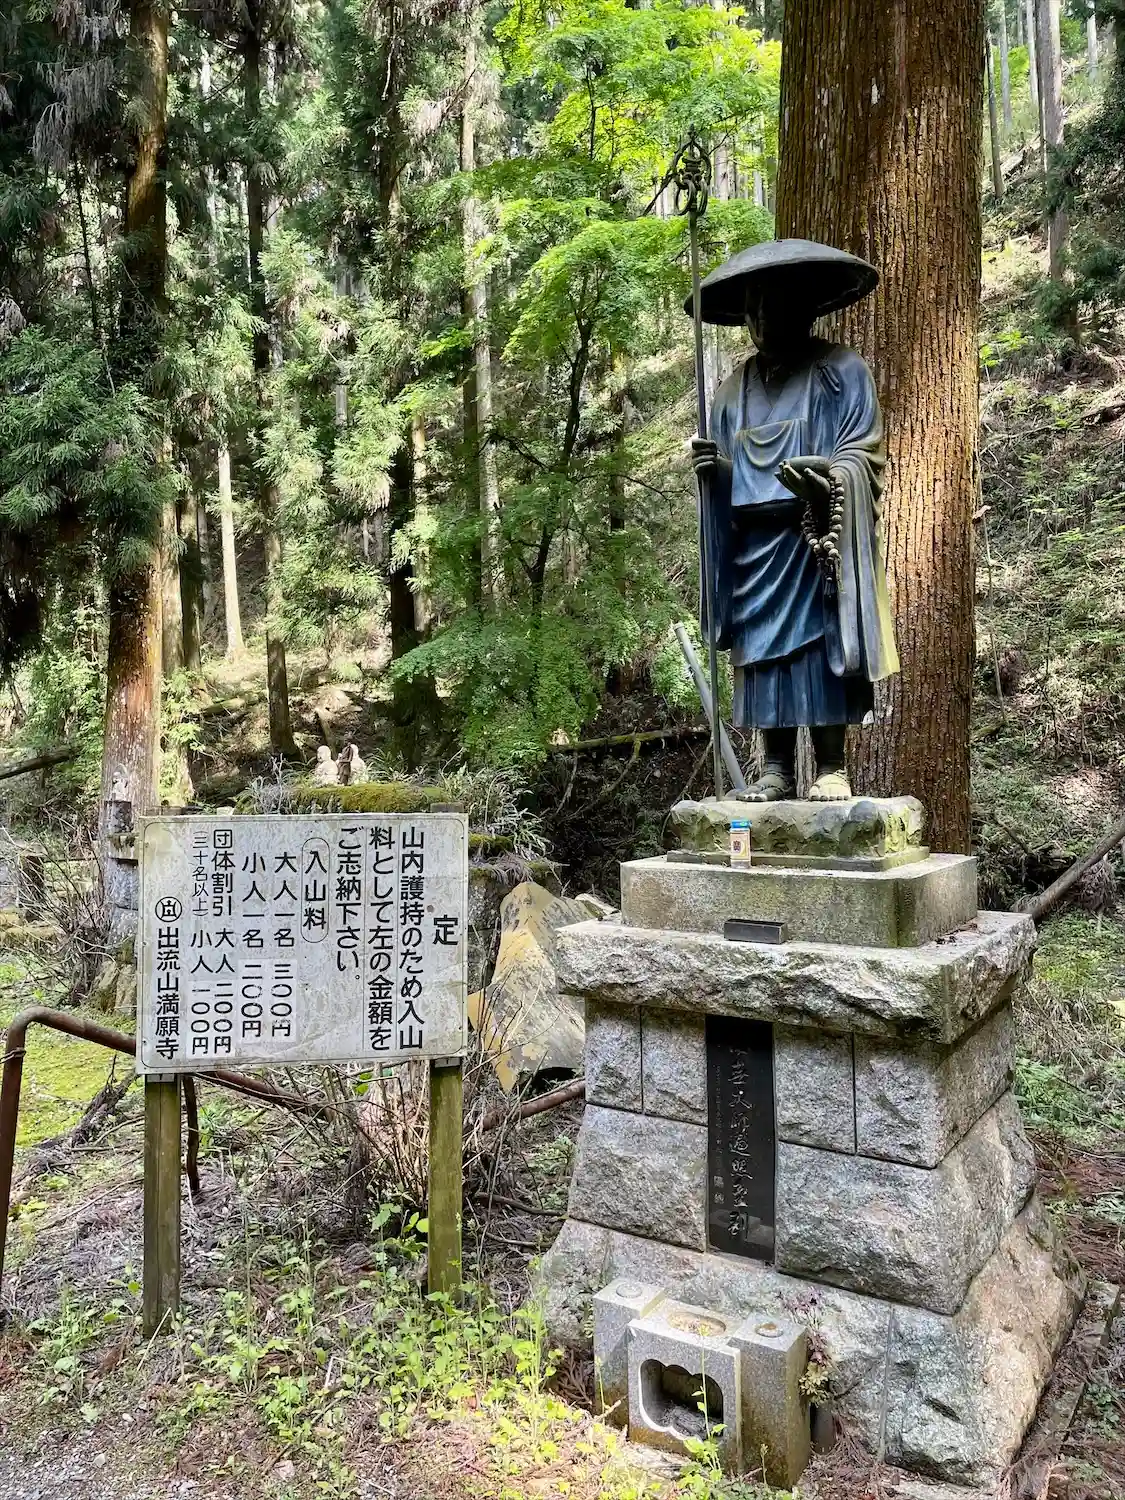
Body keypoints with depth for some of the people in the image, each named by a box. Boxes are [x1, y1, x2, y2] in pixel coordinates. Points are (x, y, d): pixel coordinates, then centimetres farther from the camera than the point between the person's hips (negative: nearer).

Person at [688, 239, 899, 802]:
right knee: (762, 650, 1)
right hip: (754, 544, 4)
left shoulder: (840, 370, 4)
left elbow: (864, 453, -4)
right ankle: (776, 769, 7)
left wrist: (824, 475, -24)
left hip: (816, 540, -4)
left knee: (818, 644, -7)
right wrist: (711, 466, -4)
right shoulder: (735, 387, 17)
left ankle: (831, 767, 0)